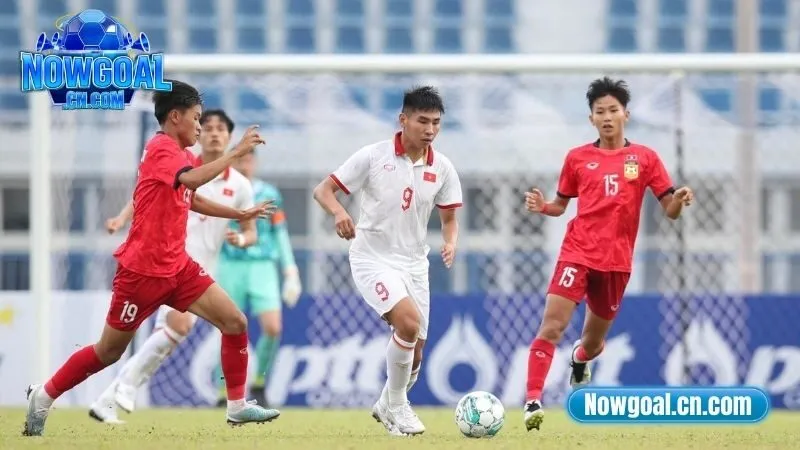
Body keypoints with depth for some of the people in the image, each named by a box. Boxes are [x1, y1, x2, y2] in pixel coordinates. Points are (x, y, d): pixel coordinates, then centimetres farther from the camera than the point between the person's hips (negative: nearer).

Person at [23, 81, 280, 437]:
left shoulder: (181, 154, 13)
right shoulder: (161, 149, -15)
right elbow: (192, 179, -36)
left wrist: (241, 215, 30)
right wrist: (236, 152, -32)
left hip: (177, 268, 8)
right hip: (143, 270, -8)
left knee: (235, 322, -3)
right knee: (109, 351, 2)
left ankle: (237, 406, 3)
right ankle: (43, 396, 20)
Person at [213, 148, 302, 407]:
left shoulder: (269, 195, 7)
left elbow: (281, 234, 10)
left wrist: (290, 271, 6)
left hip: (263, 268, 1)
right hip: (231, 267, -1)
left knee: (273, 328, -13)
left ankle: (259, 383, 7)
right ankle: (224, 393, 9)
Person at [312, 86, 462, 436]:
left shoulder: (442, 168, 0)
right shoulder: (373, 156, -10)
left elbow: (449, 219, 10)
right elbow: (323, 190, -8)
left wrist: (450, 243, -12)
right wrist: (339, 213, -29)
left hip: (414, 263, 5)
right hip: (373, 259, -5)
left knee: (414, 354, 5)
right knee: (409, 322, -27)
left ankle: (387, 406, 34)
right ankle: (396, 408, -10)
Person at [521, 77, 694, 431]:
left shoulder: (645, 158, 4)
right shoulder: (578, 158, 6)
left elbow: (670, 211, 3)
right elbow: (561, 204, 15)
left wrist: (679, 200, -20)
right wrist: (542, 206, -7)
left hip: (616, 260, 1)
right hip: (578, 253, -1)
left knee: (594, 340, 16)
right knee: (552, 325, -19)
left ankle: (579, 361, 53)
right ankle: (533, 401, -19)